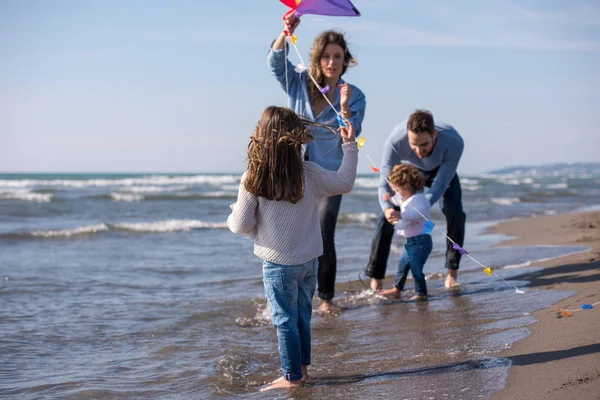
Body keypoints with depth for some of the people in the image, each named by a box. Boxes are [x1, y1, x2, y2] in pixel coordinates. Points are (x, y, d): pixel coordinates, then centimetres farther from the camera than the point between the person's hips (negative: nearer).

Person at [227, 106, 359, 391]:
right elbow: (345, 183, 7)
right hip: (309, 261, 4)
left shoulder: (253, 180, -17)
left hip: (278, 264, -4)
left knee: (285, 320, 7)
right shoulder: (310, 174, -8)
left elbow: (241, 225, -12)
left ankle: (292, 376, 16)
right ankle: (302, 368, 29)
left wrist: (233, 215, 12)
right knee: (302, 316, 18)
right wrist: (349, 146, 14)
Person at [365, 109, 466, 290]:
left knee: (455, 212, -18)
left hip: (441, 169, 0)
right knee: (387, 217, -13)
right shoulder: (395, 141, -42)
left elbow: (440, 185, -36)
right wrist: (387, 208, -56)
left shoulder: (453, 142, -42)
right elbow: (385, 183, -35)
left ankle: (452, 272, -2)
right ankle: (375, 279, -4)